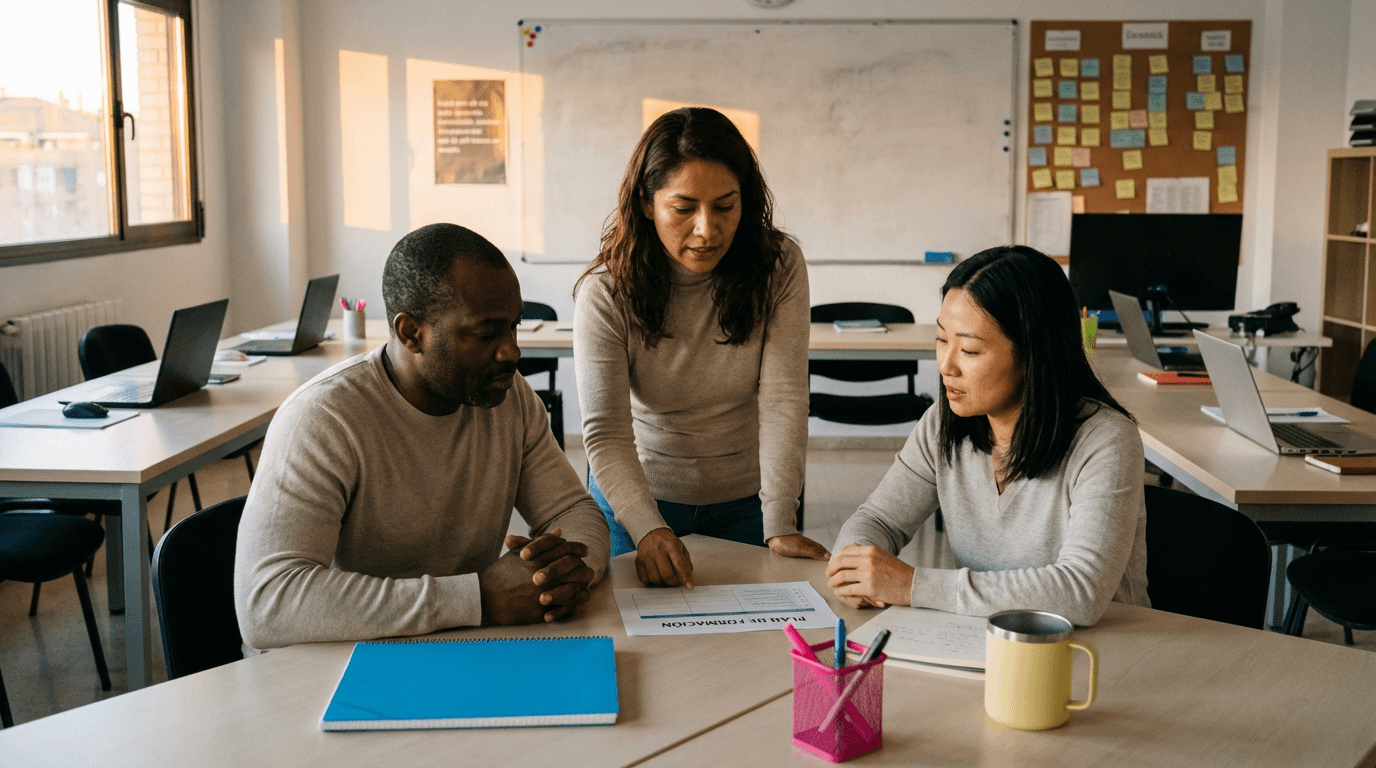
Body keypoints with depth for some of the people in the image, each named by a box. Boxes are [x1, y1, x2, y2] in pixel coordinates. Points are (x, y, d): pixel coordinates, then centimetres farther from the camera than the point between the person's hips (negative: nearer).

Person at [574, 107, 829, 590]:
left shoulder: (779, 268, -16)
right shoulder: (605, 294, -19)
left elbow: (783, 400, -20)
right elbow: (606, 432, -24)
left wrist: (780, 525, -29)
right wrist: (648, 529, -40)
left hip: (745, 500, 1)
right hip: (634, 498, -1)